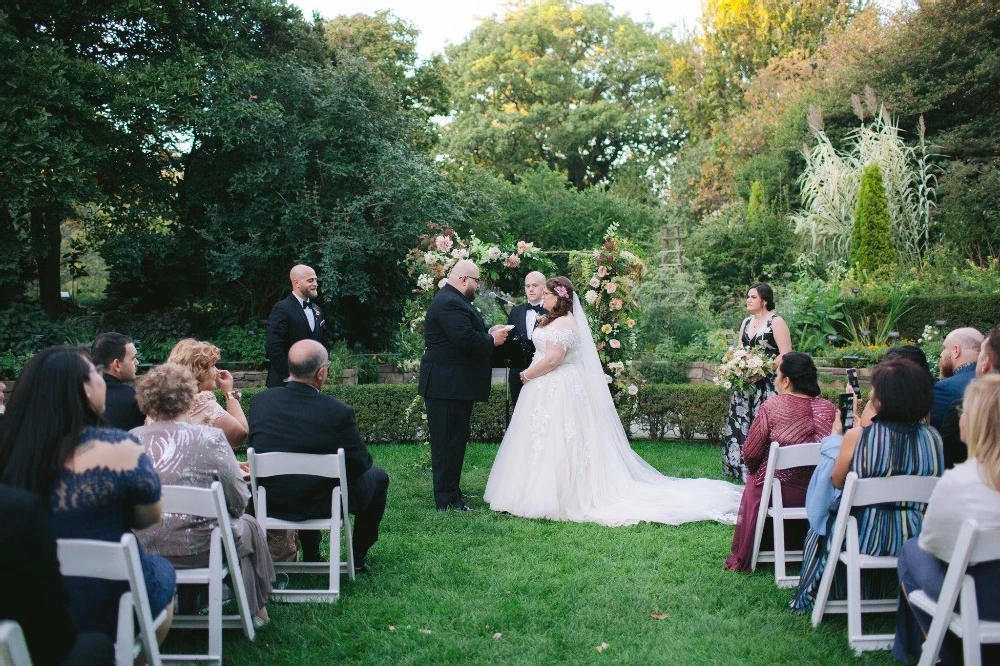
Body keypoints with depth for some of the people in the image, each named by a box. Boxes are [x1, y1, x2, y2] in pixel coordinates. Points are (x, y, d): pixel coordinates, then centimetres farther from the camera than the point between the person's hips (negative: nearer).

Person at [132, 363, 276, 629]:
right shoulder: (210, 438, -14)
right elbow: (239, 500, -9)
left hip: (140, 551, 4)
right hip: (196, 551, -4)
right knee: (249, 525, 26)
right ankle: (254, 609, 38)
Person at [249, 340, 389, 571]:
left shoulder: (260, 401, -9)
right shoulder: (339, 412, -22)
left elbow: (256, 450, 6)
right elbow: (361, 463, -10)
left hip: (270, 504, 5)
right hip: (322, 506, -5)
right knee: (378, 476, 21)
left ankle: (310, 556, 40)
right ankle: (358, 556, 30)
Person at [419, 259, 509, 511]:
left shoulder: (454, 301, 17)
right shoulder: (449, 303, -19)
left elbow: (467, 334, 21)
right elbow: (466, 339, -27)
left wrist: (489, 333, 5)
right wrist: (492, 340, -12)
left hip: (455, 384, 11)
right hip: (448, 385, -11)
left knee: (455, 440, 17)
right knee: (448, 441, -6)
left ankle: (451, 492, 26)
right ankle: (447, 500, -1)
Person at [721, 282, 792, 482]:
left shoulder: (776, 322, -7)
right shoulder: (746, 322, 15)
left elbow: (786, 356, -12)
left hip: (768, 386, -7)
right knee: (741, 426, 6)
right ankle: (743, 470, 14)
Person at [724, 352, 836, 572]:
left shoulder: (771, 407, -16)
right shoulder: (829, 409, -5)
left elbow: (750, 454, -12)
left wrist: (753, 470, 10)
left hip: (779, 492, -3)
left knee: (753, 485, 28)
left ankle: (744, 557, 39)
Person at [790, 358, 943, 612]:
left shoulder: (857, 437, -20)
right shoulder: (932, 438, -9)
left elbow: (836, 481, -4)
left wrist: (836, 436, 11)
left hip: (864, 537, -4)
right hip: (911, 541, 4)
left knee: (820, 531, 30)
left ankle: (813, 598, 44)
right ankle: (879, 597, 54)